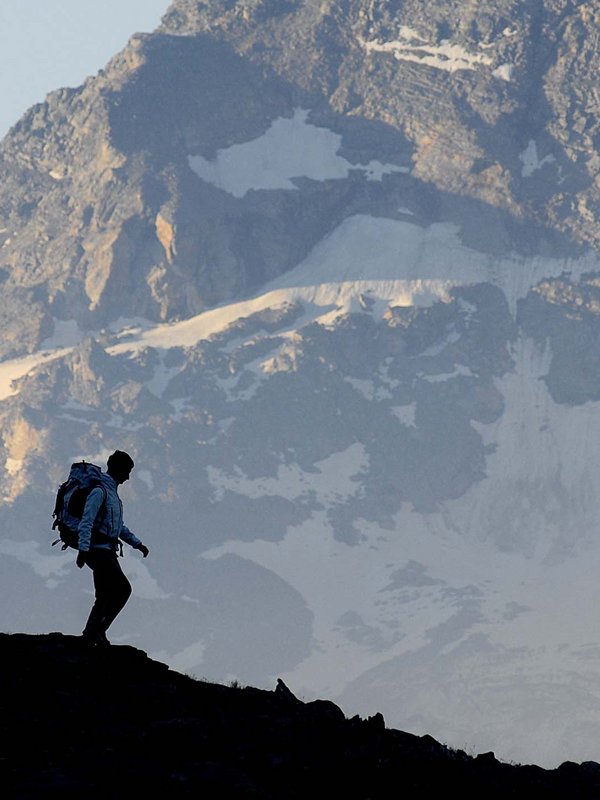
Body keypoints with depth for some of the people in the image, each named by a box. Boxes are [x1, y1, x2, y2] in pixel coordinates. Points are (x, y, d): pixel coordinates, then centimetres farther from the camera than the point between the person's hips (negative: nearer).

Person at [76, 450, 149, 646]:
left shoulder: (112, 492, 20)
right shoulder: (99, 491, -13)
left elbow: (119, 526, 31)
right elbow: (86, 522, -22)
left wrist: (136, 543, 29)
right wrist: (83, 549, -30)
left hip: (106, 552, 10)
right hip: (98, 550, -10)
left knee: (106, 596, 8)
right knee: (123, 589, -14)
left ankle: (91, 634, 10)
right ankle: (96, 631, -13)